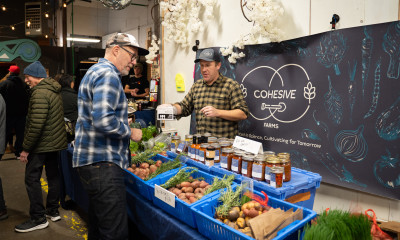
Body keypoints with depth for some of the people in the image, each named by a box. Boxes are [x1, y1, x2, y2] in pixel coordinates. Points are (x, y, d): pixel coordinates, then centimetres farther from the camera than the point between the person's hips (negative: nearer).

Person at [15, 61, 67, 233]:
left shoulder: (40, 93, -19)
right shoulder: (54, 91, 12)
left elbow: (36, 125, -25)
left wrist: (26, 148, -17)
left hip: (42, 145, -10)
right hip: (56, 142, 10)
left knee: (32, 178, 0)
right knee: (53, 175, 16)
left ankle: (38, 219, 7)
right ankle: (53, 211, 29)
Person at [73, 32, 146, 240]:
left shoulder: (96, 71, 21)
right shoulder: (108, 75, -13)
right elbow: (103, 120, -26)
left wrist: (125, 126, 21)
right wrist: (130, 132, -11)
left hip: (92, 160, 11)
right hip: (102, 163, -11)